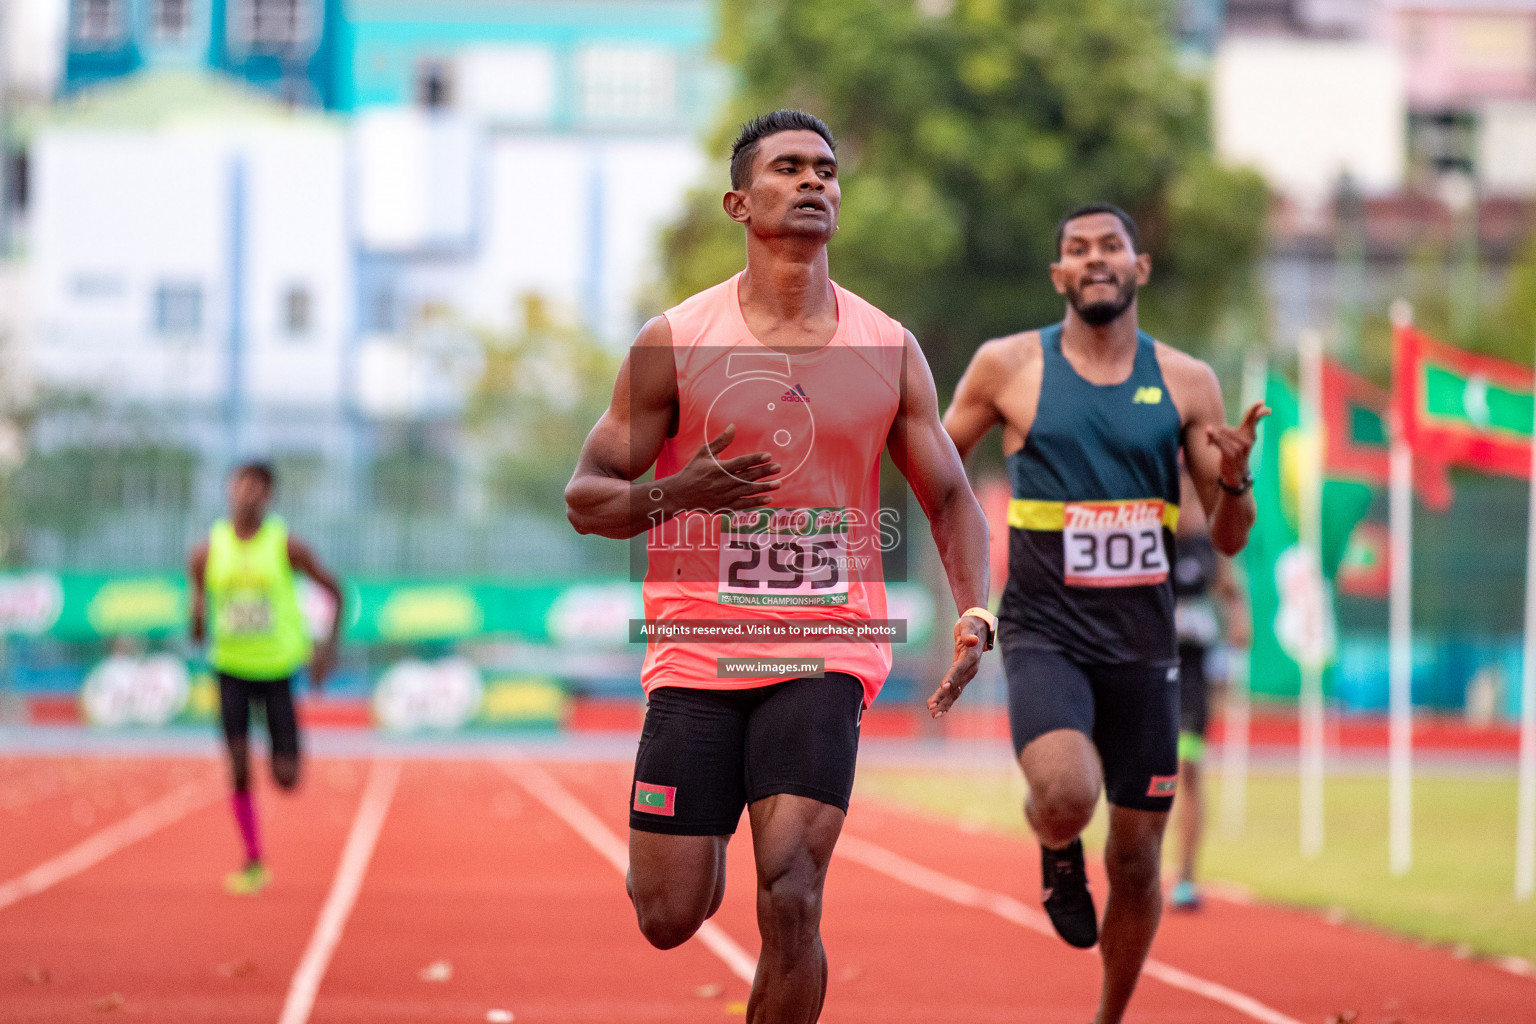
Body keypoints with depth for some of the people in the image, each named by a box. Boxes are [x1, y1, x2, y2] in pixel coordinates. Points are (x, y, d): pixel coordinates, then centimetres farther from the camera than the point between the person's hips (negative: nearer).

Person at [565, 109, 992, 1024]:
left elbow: (949, 497, 12)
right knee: (669, 919, 3)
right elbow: (586, 498, 1)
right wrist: (674, 495, -20)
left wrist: (975, 616, -5)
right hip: (698, 653, 0)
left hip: (826, 651, 0)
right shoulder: (674, 344, 0)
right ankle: (704, 841, 41)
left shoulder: (888, 350, 5)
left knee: (791, 901, -17)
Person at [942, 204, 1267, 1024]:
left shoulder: (1186, 383, 4)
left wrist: (1234, 480, -13)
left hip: (1141, 643, 3)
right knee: (1066, 795, -29)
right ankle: (1058, 853, 8)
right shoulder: (1009, 366, -1)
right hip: (1045, 636, -3)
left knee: (1137, 857, 6)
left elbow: (1228, 540, 7)